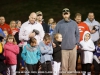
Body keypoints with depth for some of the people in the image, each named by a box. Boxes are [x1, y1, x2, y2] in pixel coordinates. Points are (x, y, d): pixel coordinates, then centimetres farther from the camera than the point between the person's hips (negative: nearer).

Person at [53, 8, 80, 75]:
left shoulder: (74, 23, 7)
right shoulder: (59, 24, -1)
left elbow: (77, 34, 13)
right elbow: (54, 35, 2)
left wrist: (76, 43, 4)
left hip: (73, 48, 2)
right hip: (63, 48, -2)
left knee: (72, 66, 7)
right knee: (64, 66, -2)